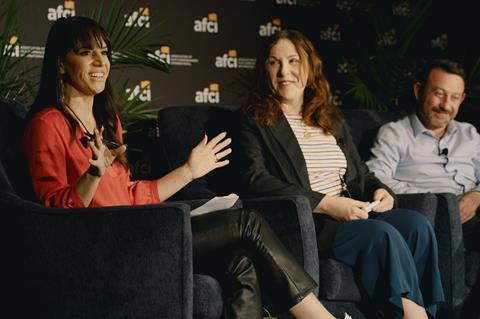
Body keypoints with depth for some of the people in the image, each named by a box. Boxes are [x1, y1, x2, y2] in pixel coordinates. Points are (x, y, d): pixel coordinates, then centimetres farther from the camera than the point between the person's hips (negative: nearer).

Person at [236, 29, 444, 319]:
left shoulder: (331, 118, 23)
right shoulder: (255, 121, 4)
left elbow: (359, 173, 26)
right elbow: (256, 181, -10)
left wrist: (379, 191, 0)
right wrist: (325, 204, -18)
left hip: (352, 215, 6)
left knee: (416, 224, -21)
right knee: (383, 235, -29)